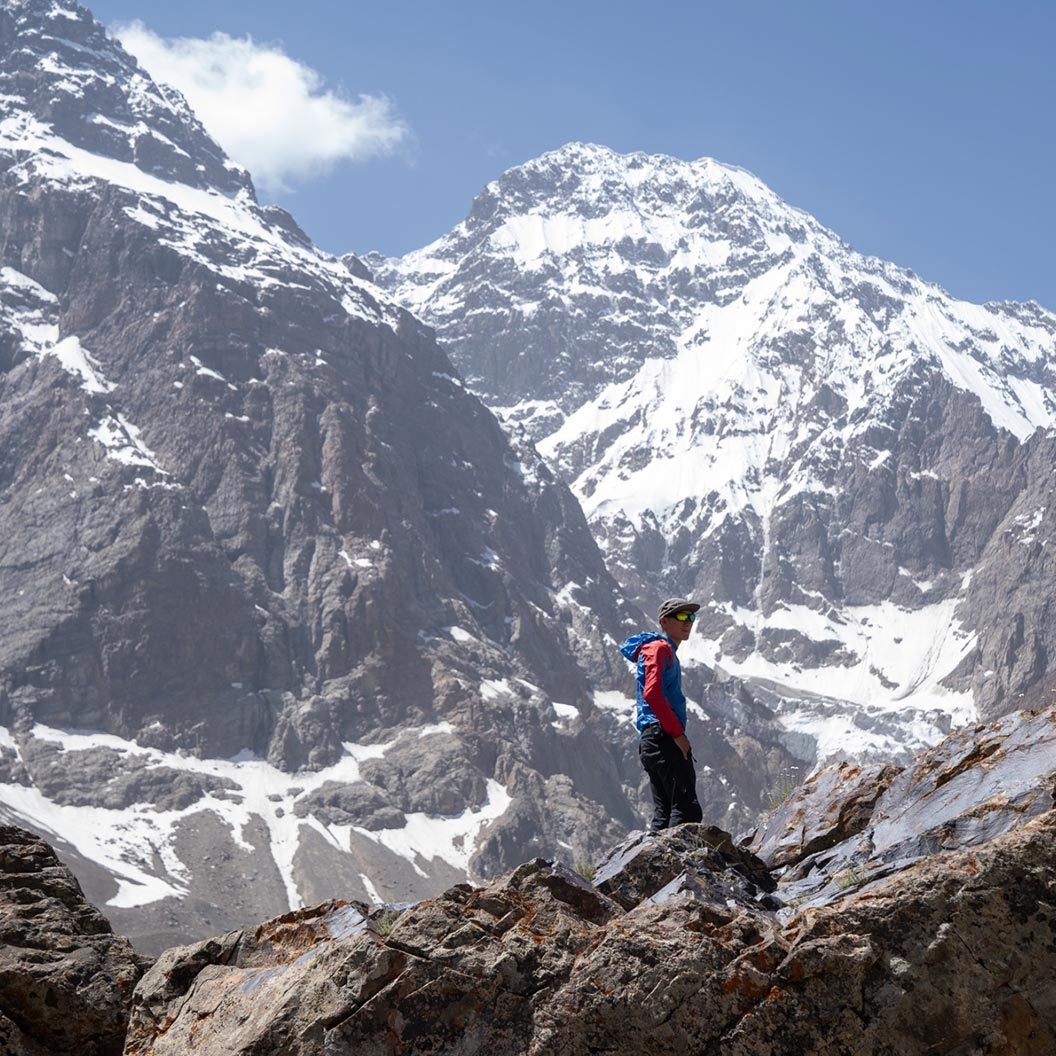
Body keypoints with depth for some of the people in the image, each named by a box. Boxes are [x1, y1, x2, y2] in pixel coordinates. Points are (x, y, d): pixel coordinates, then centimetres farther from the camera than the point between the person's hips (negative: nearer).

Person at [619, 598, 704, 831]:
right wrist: (677, 733, -18)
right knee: (687, 809, -17)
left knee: (664, 814, 8)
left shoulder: (668, 652, 25)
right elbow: (652, 693, -19)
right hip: (663, 736, -10)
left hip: (651, 740, 10)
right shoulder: (659, 648, -5)